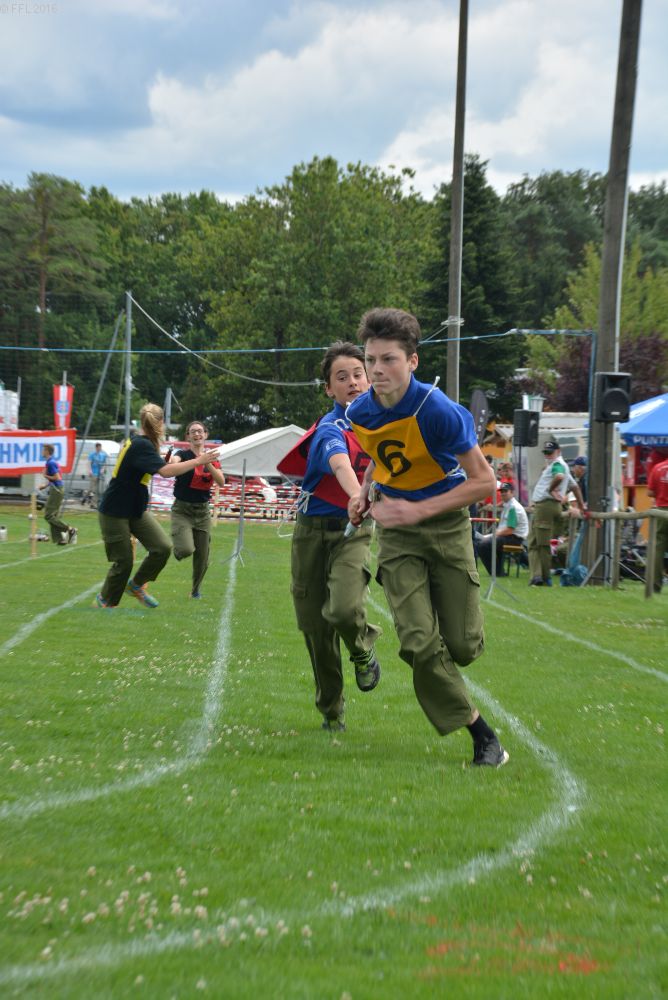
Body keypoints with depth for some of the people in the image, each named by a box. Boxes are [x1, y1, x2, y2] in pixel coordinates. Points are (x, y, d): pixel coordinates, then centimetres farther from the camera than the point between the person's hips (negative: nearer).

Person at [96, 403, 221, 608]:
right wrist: (199, 461, -26)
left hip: (137, 510, 9)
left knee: (163, 547, -5)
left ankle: (136, 585, 16)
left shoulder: (140, 443, 6)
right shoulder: (141, 445, -22)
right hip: (114, 513, -9)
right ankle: (104, 601, 21)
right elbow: (166, 471, -33)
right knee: (123, 561, -1)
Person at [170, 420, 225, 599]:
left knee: (202, 558, 4)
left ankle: (196, 589, 29)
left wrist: (208, 464, -23)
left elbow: (221, 482, -9)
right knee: (187, 549, -25)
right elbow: (174, 462, -29)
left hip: (203, 511, 4)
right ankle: (177, 549, 12)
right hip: (182, 510, -4)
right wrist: (173, 460, -53)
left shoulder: (212, 459, 6)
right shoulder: (183, 454, -6)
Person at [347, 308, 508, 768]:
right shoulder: (360, 413, -6)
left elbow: (484, 480, -18)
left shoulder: (439, 411, -22)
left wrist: (418, 510, -21)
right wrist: (366, 492, 2)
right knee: (419, 644, -13)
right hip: (396, 530, 3)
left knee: (463, 646, -1)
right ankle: (482, 734, 1)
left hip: (446, 523, -3)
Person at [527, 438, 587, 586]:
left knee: (543, 544, -7)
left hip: (546, 505, -11)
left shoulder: (557, 464, -6)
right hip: (540, 506, 11)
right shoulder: (561, 466, 27)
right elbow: (574, 486, 32)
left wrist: (551, 489, -15)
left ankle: (545, 578, -3)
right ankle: (537, 576, 1)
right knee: (533, 543, 8)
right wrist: (582, 506, 34)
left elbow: (559, 476, -31)